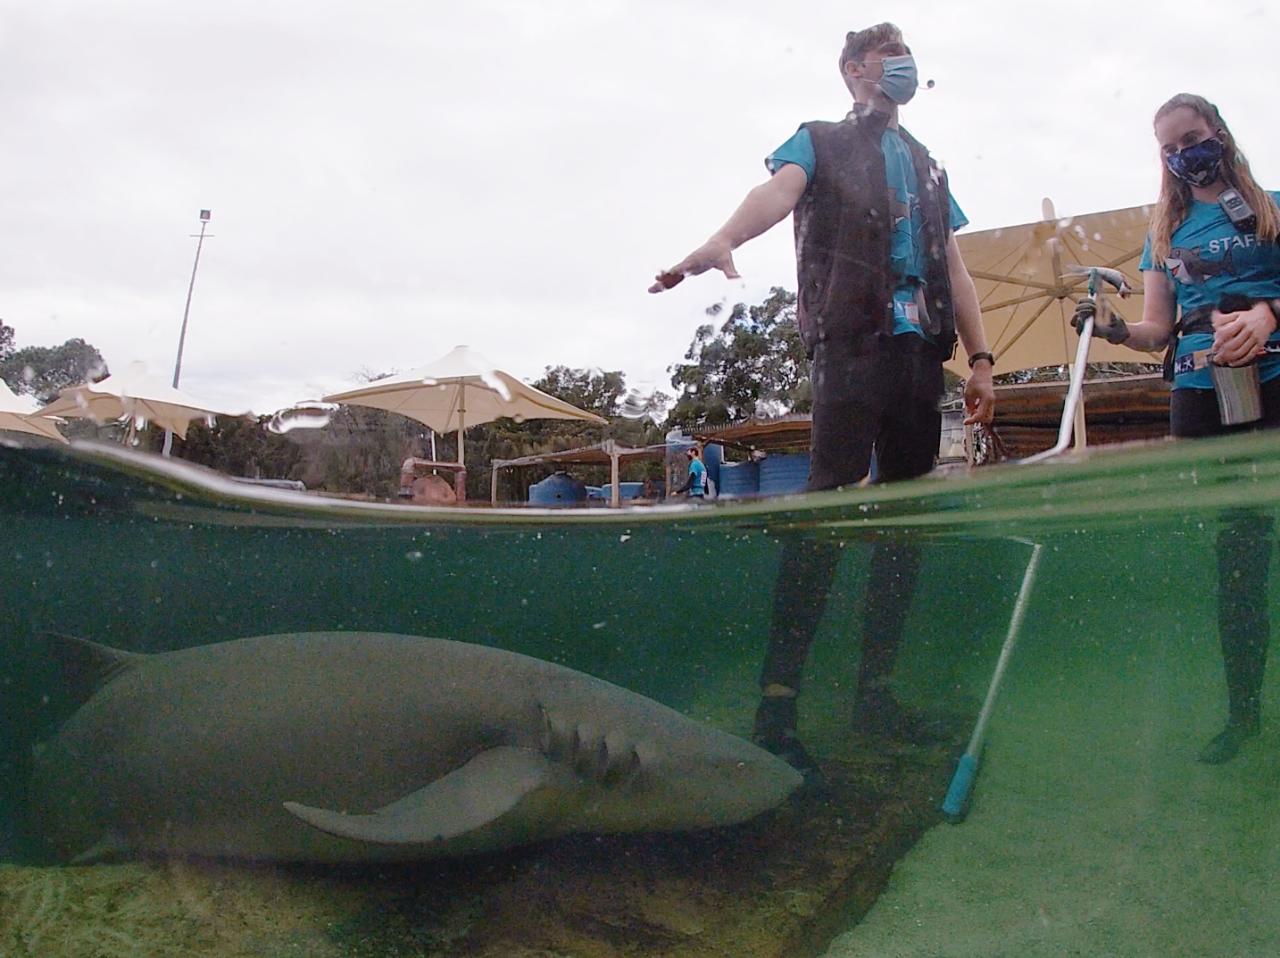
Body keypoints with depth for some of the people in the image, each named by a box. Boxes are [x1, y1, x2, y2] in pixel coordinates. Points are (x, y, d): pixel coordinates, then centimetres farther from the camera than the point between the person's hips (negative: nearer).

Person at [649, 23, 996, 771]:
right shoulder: (822, 142, 11)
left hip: (922, 351, 6)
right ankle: (778, 699, -18)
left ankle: (876, 687, 11)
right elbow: (778, 190, -12)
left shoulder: (929, 168, 28)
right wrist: (724, 239, -34)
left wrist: (980, 359, 13)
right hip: (852, 343, -6)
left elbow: (956, 270, 24)